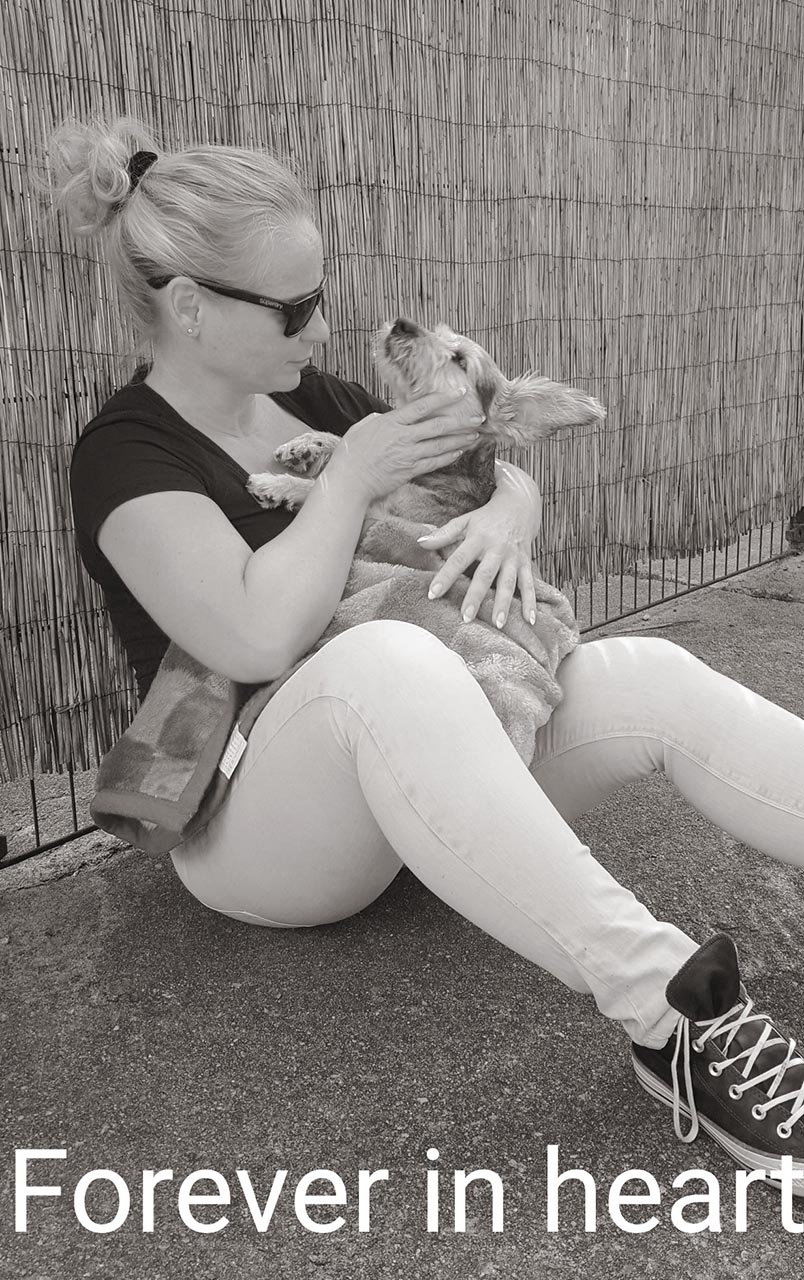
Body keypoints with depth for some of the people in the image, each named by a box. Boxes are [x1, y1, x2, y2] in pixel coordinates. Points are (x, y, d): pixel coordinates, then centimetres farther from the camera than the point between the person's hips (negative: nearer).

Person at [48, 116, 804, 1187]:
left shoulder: (312, 399, 10)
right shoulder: (129, 454, -10)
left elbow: (505, 473, 14)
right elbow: (259, 637, -27)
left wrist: (509, 512, -10)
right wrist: (351, 477, -15)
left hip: (425, 766, 7)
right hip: (253, 822, -6)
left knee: (651, 677, -17)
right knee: (386, 663, -40)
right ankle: (666, 1012, -41)